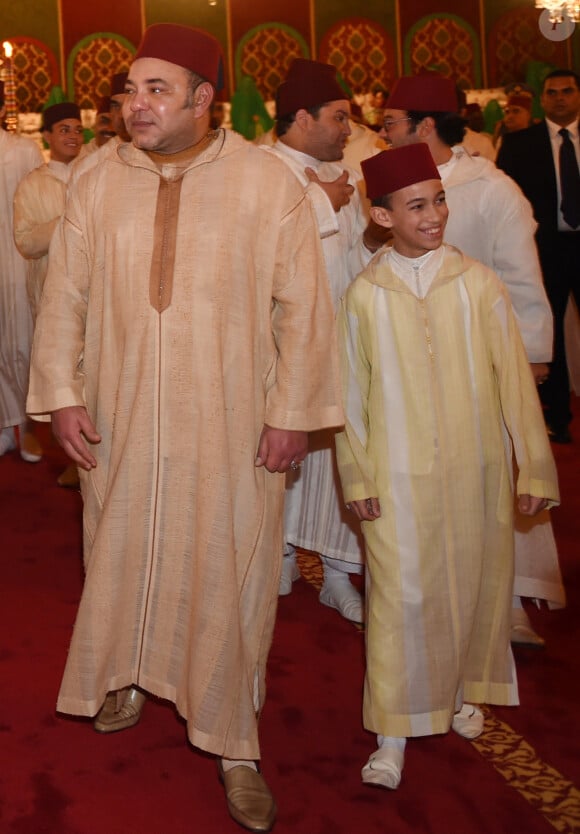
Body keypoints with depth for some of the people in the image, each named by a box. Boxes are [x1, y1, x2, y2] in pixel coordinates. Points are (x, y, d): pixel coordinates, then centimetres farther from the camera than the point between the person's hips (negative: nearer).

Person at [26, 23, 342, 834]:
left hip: (231, 424, -2)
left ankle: (232, 741, 22)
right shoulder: (98, 186, -1)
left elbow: (301, 305, -6)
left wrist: (292, 412, -8)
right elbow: (65, 297, 4)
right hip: (121, 417, 3)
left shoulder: (267, 182, -8)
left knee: (227, 571, 5)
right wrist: (63, 394, -3)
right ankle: (127, 672, 45)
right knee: (121, 550, 16)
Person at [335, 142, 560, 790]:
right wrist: (357, 479, 0)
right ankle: (393, 734, 15)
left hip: (476, 469, 1)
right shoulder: (365, 294, -3)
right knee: (400, 596, 1)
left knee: (475, 584, 13)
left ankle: (464, 690, 39)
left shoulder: (478, 283, -3)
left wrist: (534, 467, 0)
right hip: (398, 474, -1)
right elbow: (351, 393, 2)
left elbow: (513, 378, 0)